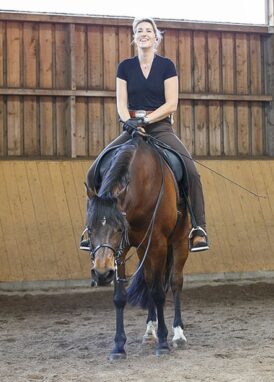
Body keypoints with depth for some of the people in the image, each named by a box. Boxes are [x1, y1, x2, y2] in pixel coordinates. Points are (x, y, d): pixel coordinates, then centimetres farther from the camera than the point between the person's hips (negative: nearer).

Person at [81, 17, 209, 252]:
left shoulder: (166, 66, 2)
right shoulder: (125, 67, 9)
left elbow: (171, 104, -5)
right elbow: (121, 104, 4)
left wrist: (145, 120, -16)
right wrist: (129, 121, -17)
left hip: (160, 128, -3)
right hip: (131, 129, 3)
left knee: (190, 171, -27)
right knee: (95, 173, -11)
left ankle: (198, 228, -18)